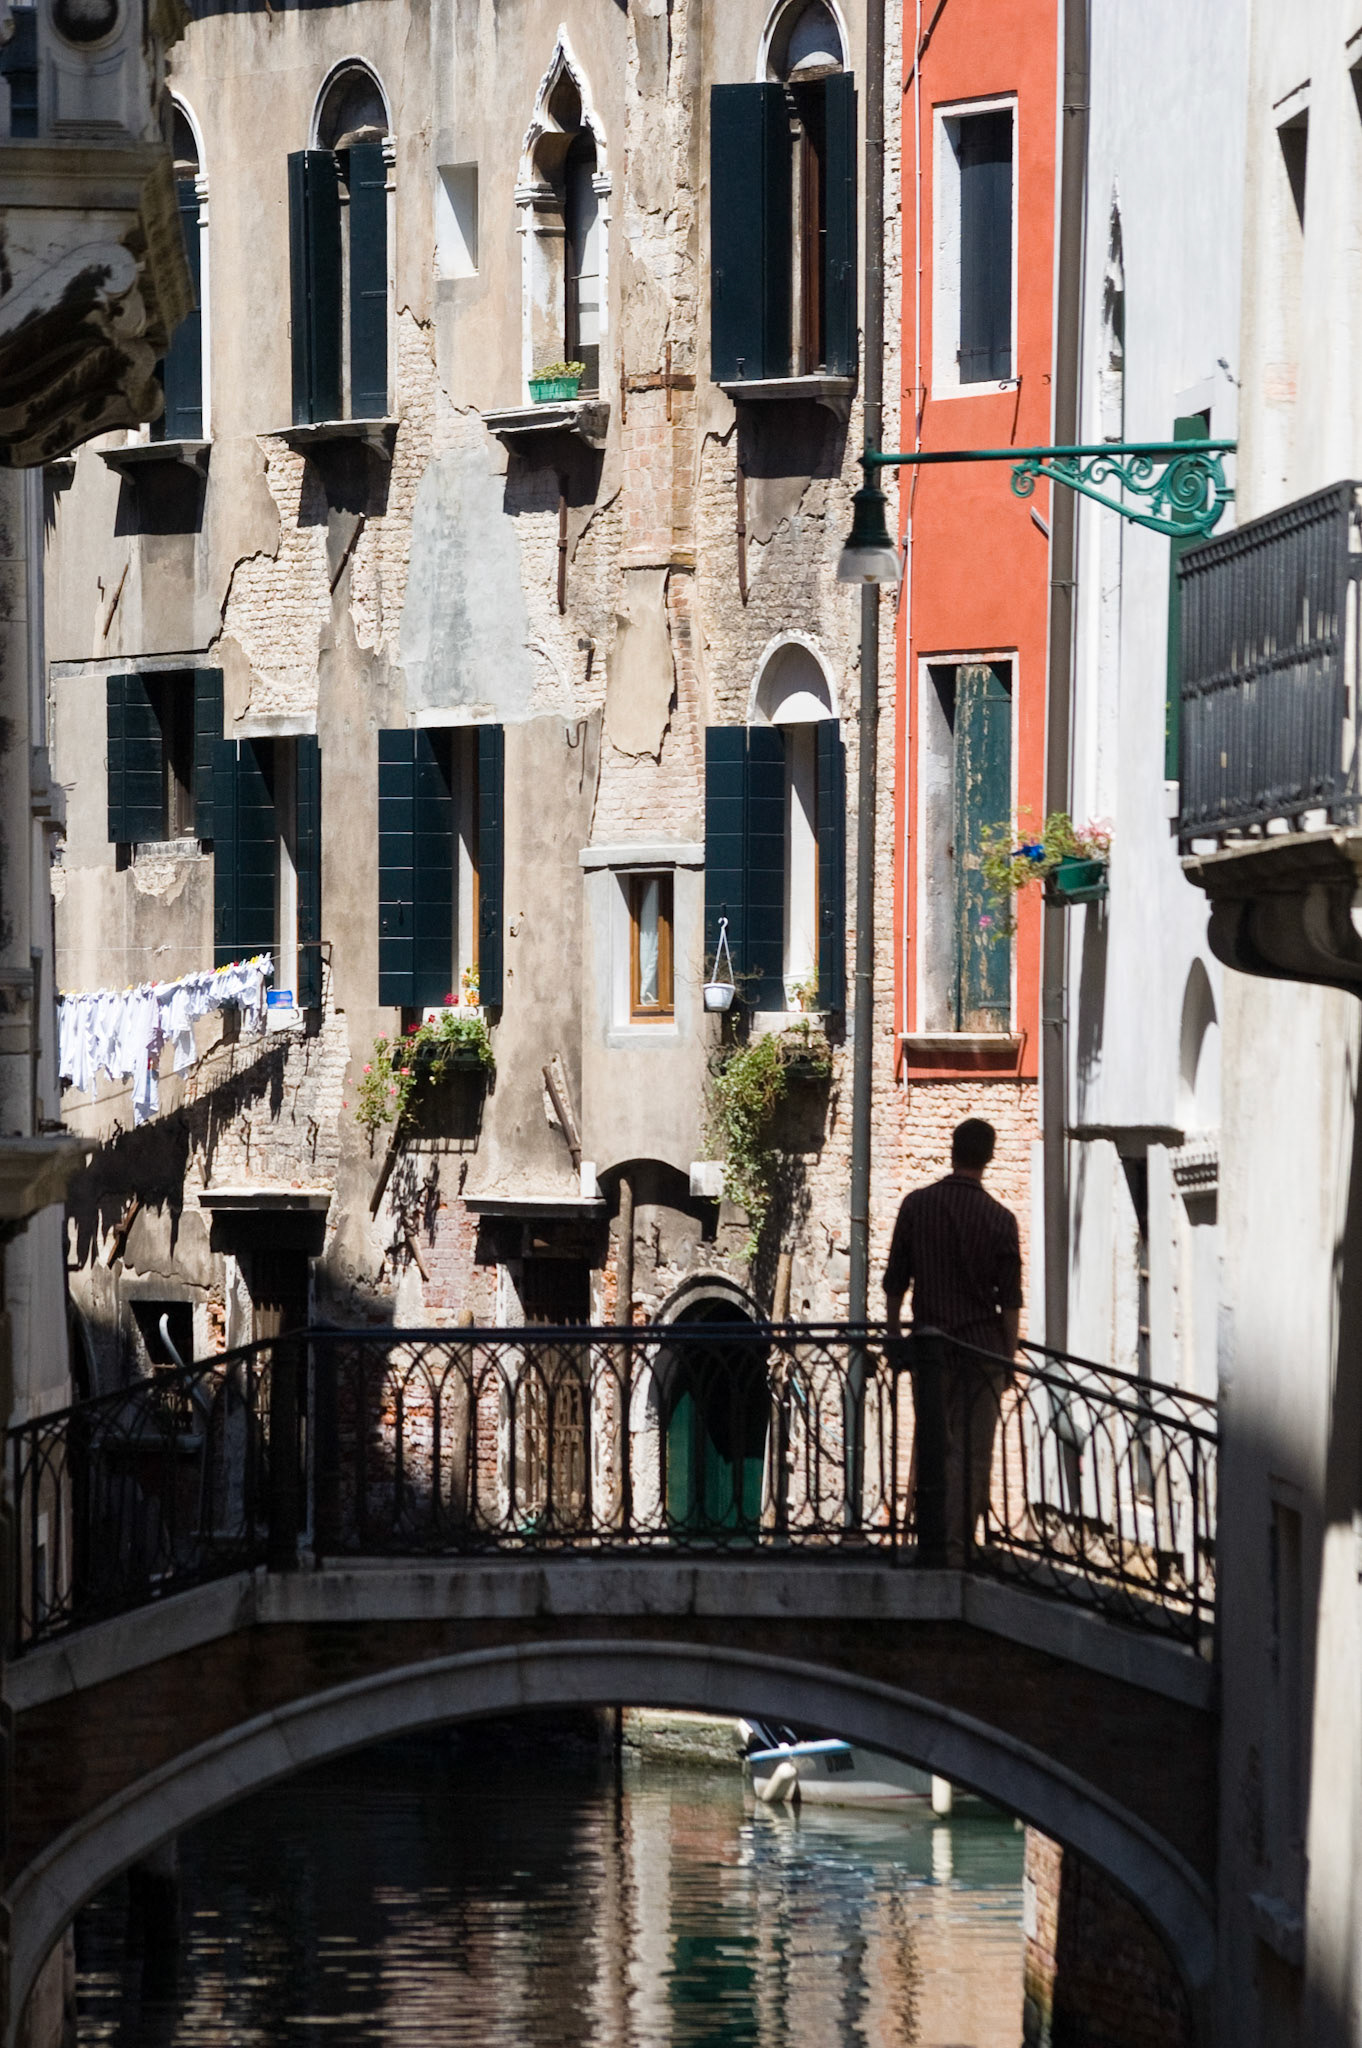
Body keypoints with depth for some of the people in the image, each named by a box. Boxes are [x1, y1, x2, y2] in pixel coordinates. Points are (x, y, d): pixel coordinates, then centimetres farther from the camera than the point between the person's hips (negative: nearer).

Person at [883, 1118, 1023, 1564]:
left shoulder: (917, 1205, 1)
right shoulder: (1000, 1219, -4)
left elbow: (895, 1282, 4)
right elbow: (1010, 1300, -2)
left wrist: (893, 1336, 14)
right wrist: (1009, 1358, 6)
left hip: (930, 1344, 2)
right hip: (982, 1344, -2)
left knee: (931, 1447, 7)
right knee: (972, 1452, 2)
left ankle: (930, 1540, 5)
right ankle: (956, 1547, -1)